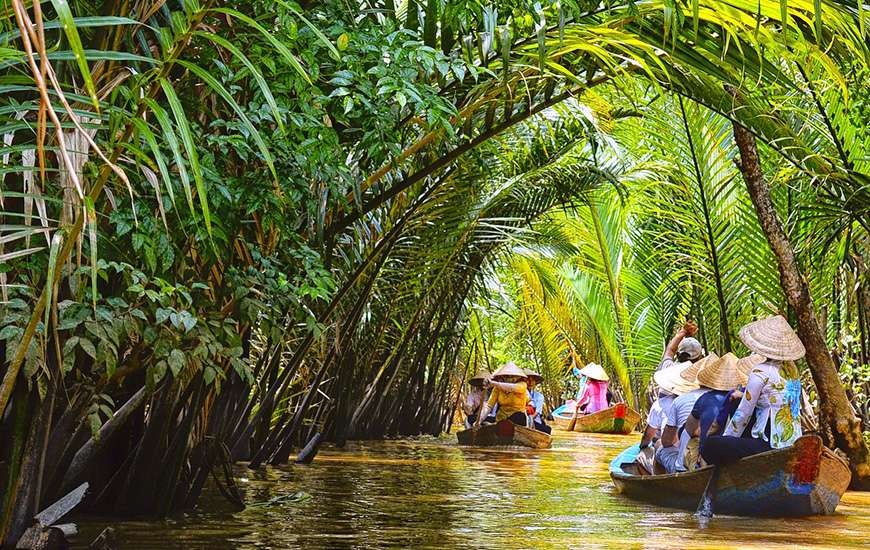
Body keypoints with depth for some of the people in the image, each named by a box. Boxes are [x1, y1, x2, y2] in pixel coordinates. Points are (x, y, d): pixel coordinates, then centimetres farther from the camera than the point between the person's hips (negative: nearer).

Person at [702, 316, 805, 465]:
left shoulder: (760, 372, -16)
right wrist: (743, 395, 25)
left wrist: (726, 437, 4)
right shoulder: (791, 368, 7)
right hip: (794, 441, 9)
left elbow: (743, 414, -9)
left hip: (772, 444, -9)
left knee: (710, 445, -10)